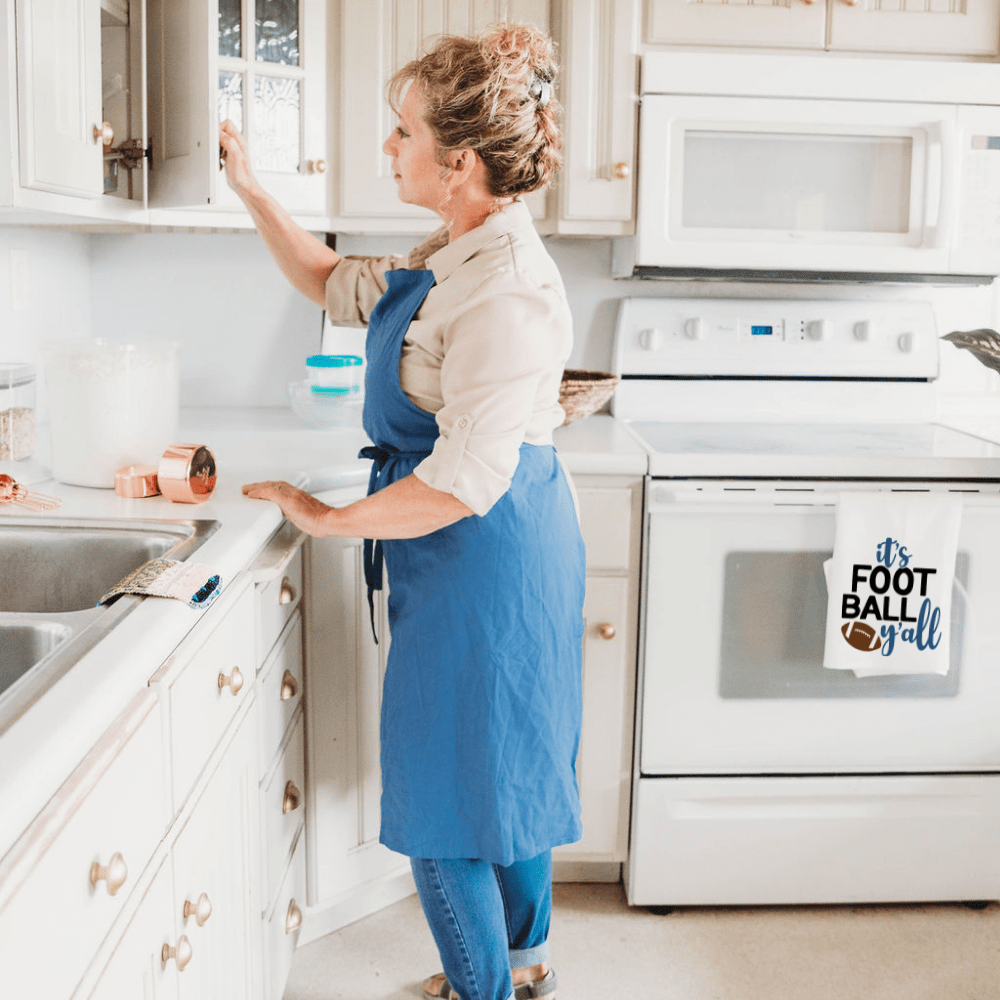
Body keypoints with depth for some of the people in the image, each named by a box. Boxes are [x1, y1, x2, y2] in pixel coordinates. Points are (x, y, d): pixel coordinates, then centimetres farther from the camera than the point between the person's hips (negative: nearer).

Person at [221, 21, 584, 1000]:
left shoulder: (505, 293, -25)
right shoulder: (450, 258, 7)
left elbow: (466, 480, -30)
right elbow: (336, 284, 22)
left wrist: (329, 520, -18)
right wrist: (250, 192, 13)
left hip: (482, 558, -10)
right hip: (489, 555, 10)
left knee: (447, 782, 4)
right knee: (502, 762, 22)